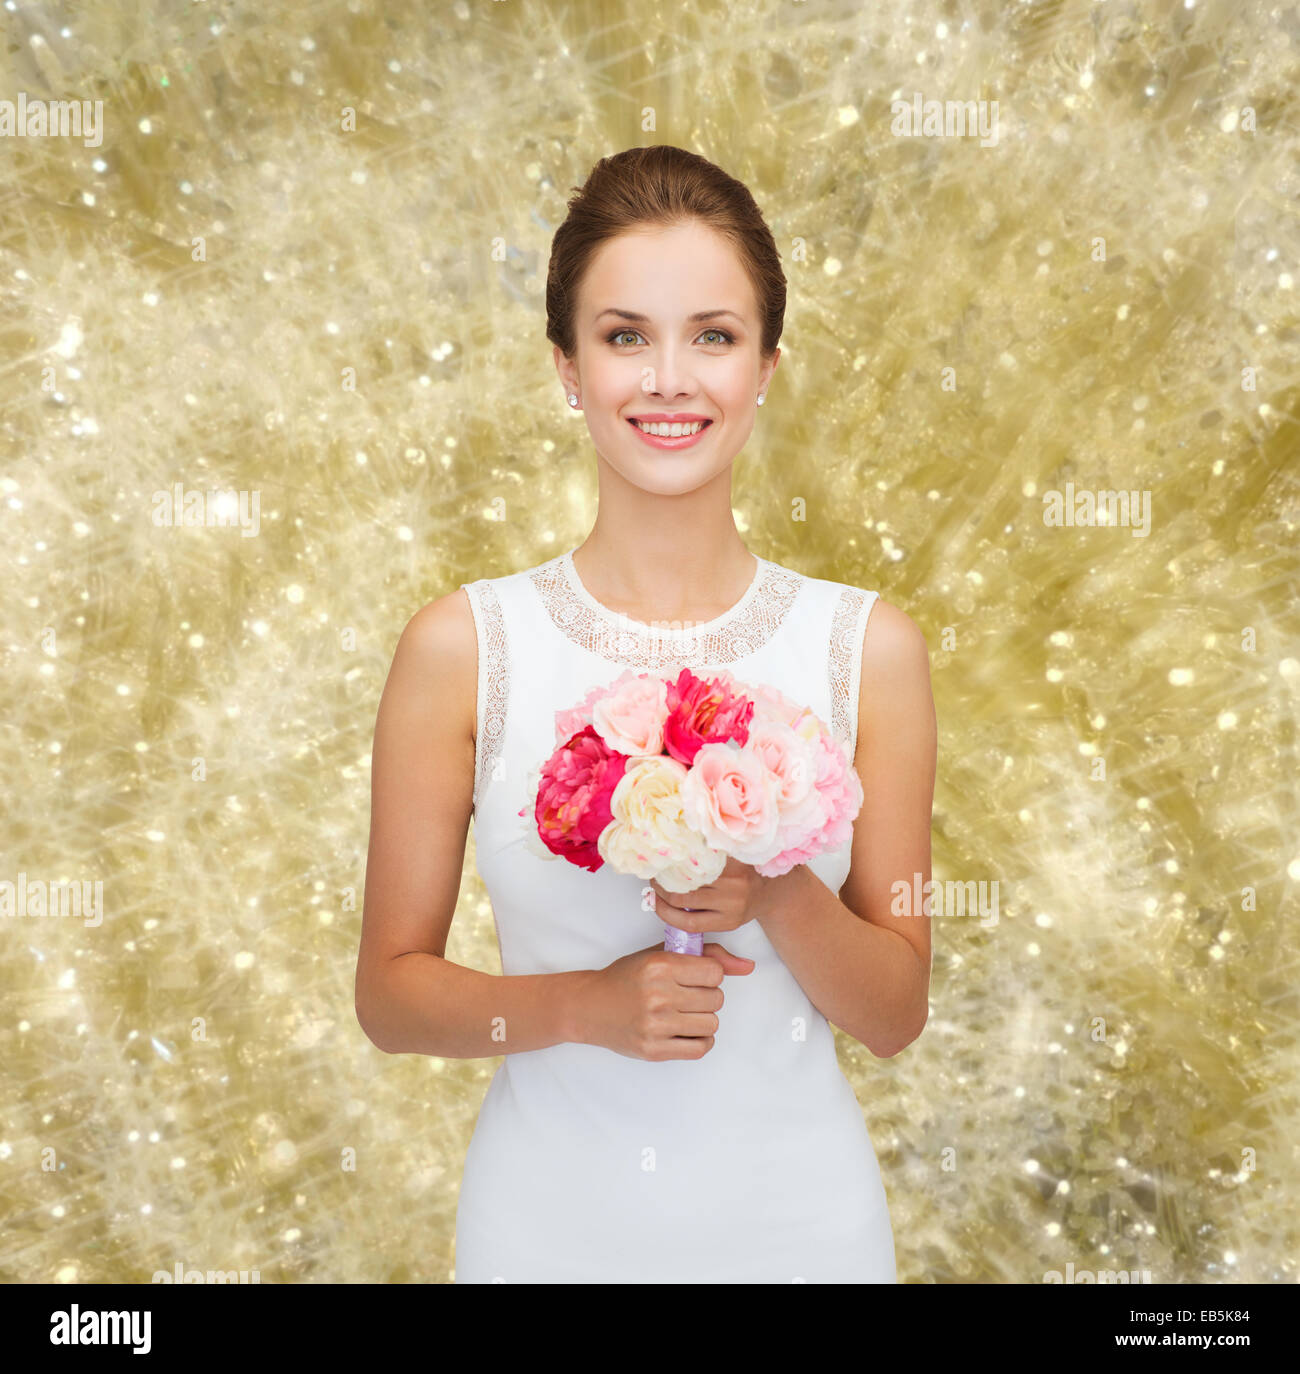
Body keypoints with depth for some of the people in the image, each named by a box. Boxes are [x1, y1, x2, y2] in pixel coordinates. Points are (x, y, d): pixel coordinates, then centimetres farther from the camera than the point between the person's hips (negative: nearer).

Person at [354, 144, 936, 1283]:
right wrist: (580, 1006, -19)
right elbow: (391, 991, -4)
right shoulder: (461, 644, -10)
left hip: (793, 1212, 1)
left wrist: (778, 894, -20)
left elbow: (897, 1014, -3)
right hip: (551, 1217, 0)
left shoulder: (866, 646, -8)